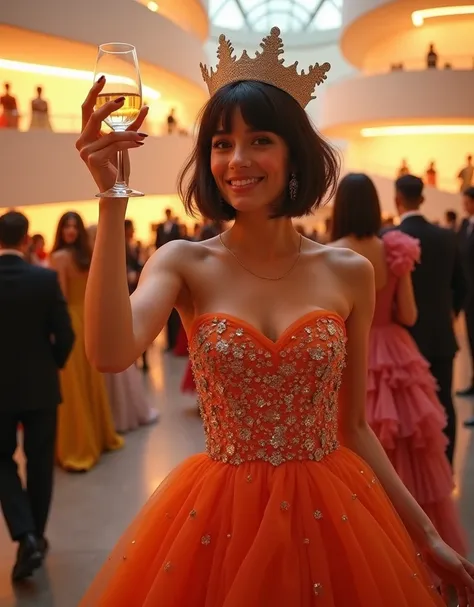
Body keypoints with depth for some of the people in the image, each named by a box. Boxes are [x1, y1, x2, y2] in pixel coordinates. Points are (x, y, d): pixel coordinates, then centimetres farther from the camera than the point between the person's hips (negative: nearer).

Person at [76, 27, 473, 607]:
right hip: (220, 515, -1)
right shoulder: (184, 263, -7)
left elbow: (352, 426, 4)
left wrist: (426, 535, 5)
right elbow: (110, 353, -27)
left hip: (332, 514, 2)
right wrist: (113, 199, -28)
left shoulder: (348, 272, -4)